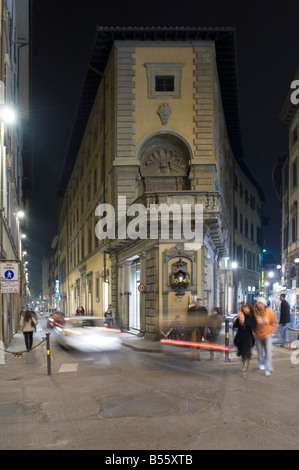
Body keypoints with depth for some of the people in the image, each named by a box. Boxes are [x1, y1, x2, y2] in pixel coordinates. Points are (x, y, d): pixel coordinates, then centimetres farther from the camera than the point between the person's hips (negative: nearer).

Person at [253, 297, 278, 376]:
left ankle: (267, 369, -3)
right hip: (258, 335, 1)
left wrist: (270, 331, -6)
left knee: (268, 351, -11)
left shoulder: (269, 312, -13)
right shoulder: (254, 312, -15)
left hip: (267, 335, -1)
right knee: (260, 352, 16)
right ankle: (261, 364, 44)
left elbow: (275, 322, -1)